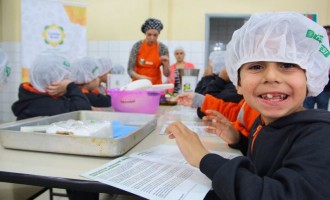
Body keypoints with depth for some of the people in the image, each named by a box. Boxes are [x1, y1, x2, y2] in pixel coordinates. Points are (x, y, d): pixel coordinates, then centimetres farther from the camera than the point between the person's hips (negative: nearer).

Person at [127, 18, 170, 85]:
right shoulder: (137, 46, -8)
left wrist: (166, 64, -22)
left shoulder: (163, 48, -7)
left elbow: (166, 74, -3)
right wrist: (140, 77, -27)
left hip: (155, 84, 0)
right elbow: (130, 70, -9)